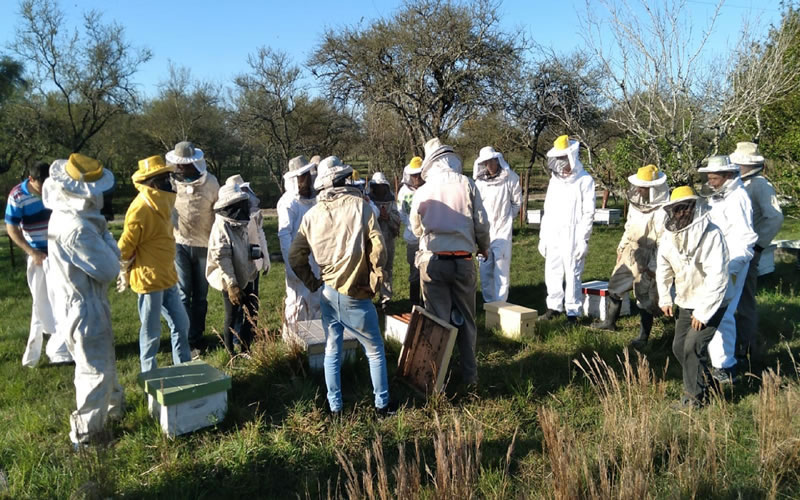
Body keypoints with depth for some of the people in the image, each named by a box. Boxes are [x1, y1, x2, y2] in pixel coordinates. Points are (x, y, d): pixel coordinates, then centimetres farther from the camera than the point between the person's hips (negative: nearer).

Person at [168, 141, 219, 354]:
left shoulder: (210, 182, -3)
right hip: (179, 244, 0)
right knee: (183, 294, -1)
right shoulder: (172, 180, -3)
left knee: (200, 296, 10)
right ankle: (186, 340, 6)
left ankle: (197, 339, 20)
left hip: (204, 245, 1)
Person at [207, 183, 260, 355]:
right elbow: (222, 259, -21)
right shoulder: (221, 227, -18)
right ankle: (230, 355, 19)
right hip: (231, 282, -8)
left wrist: (254, 252, -1)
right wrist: (232, 286, -22)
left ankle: (246, 351, 28)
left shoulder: (240, 224, 8)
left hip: (246, 278, 8)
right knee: (232, 319, 4)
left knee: (250, 315, 13)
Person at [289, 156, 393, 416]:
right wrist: (375, 282, -2)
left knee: (332, 352, 16)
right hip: (355, 296, -4)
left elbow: (296, 256, 5)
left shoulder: (312, 214, 3)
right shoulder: (359, 205, -9)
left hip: (328, 294, 4)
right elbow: (377, 247, -13)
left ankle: (335, 407, 23)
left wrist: (312, 283, 13)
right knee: (375, 351, 11)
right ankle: (382, 404, 18)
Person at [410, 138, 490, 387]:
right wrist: (484, 247, 18)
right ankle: (470, 375, 22)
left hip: (432, 261, 0)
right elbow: (481, 223, -1)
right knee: (466, 320, 14)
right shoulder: (466, 184, -3)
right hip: (462, 261, 0)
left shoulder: (422, 192, -1)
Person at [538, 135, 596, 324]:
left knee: (572, 275, -3)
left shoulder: (585, 181, -3)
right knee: (552, 274, 9)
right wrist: (542, 237, 14)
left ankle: (573, 312, 5)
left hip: (573, 238, -6)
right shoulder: (555, 180, 16)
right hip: (553, 237, 6)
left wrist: (583, 239, -13)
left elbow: (588, 213, -7)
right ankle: (554, 307, 21)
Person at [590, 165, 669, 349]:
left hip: (647, 262, -8)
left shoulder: (662, 211, -21)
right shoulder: (635, 203, 5)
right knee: (614, 287, 20)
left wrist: (651, 267, -20)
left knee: (646, 299, 4)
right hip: (629, 256, 8)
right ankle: (609, 322, 39)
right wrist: (621, 248, 18)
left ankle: (643, 337, 19)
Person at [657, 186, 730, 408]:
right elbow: (663, 268, 10)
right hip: (684, 302, 7)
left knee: (693, 346, -13)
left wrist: (703, 312, -23)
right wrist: (665, 298, 8)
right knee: (679, 346, 10)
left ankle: (695, 397, 3)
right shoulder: (669, 235, -3)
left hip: (710, 303, -7)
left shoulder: (711, 235, -23)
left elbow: (717, 276, -25)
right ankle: (704, 382, 32)